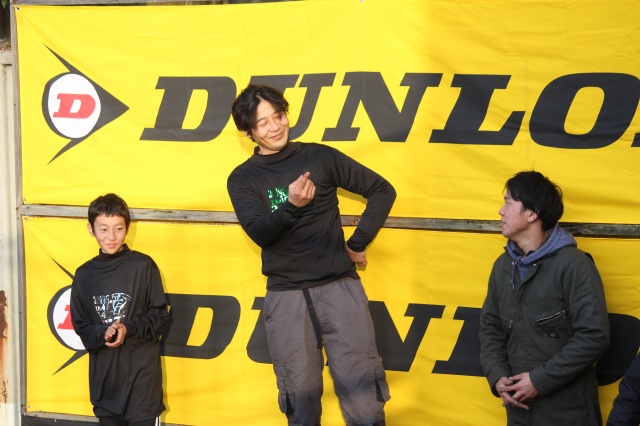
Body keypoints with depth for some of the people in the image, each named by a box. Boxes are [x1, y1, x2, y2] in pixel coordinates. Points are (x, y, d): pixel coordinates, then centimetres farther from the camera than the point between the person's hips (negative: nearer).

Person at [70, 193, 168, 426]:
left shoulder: (143, 266, -4)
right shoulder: (84, 274, 6)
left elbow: (159, 314, -1)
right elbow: (81, 326, 9)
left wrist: (129, 329, -17)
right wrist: (103, 334, -11)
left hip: (142, 372, -3)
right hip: (104, 374, 4)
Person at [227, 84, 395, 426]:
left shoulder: (320, 157, 5)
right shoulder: (243, 179, 5)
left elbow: (382, 191, 9)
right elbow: (260, 233, -11)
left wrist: (358, 244, 5)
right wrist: (291, 205, -28)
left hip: (339, 286, -1)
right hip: (286, 295, 1)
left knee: (363, 397, -5)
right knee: (299, 397, 6)